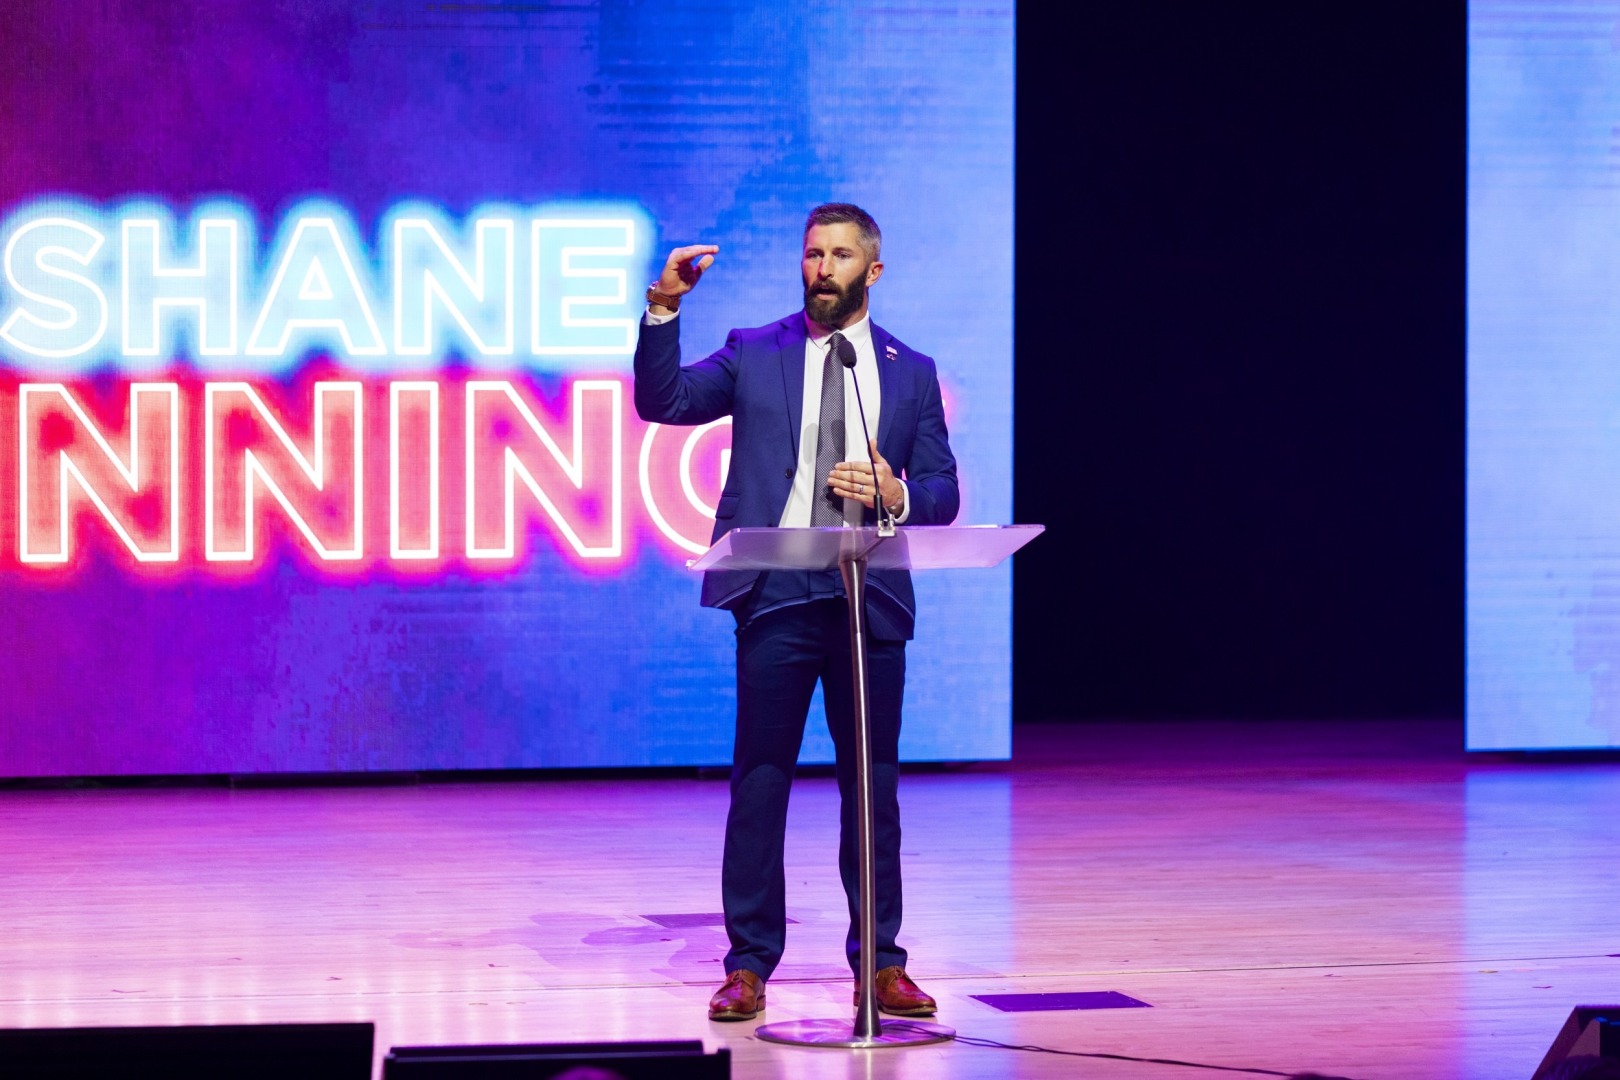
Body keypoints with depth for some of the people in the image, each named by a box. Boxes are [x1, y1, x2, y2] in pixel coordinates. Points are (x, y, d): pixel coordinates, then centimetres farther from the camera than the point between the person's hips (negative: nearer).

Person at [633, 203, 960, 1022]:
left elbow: (942, 494, 9)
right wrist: (663, 309, -15)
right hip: (777, 595, -1)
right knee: (760, 780, 0)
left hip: (871, 596, 1)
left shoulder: (910, 372, 12)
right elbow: (663, 400, -3)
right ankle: (748, 964, 5)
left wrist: (895, 493, -12)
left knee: (873, 784, 6)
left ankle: (880, 963, 13)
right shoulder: (754, 354, 9)